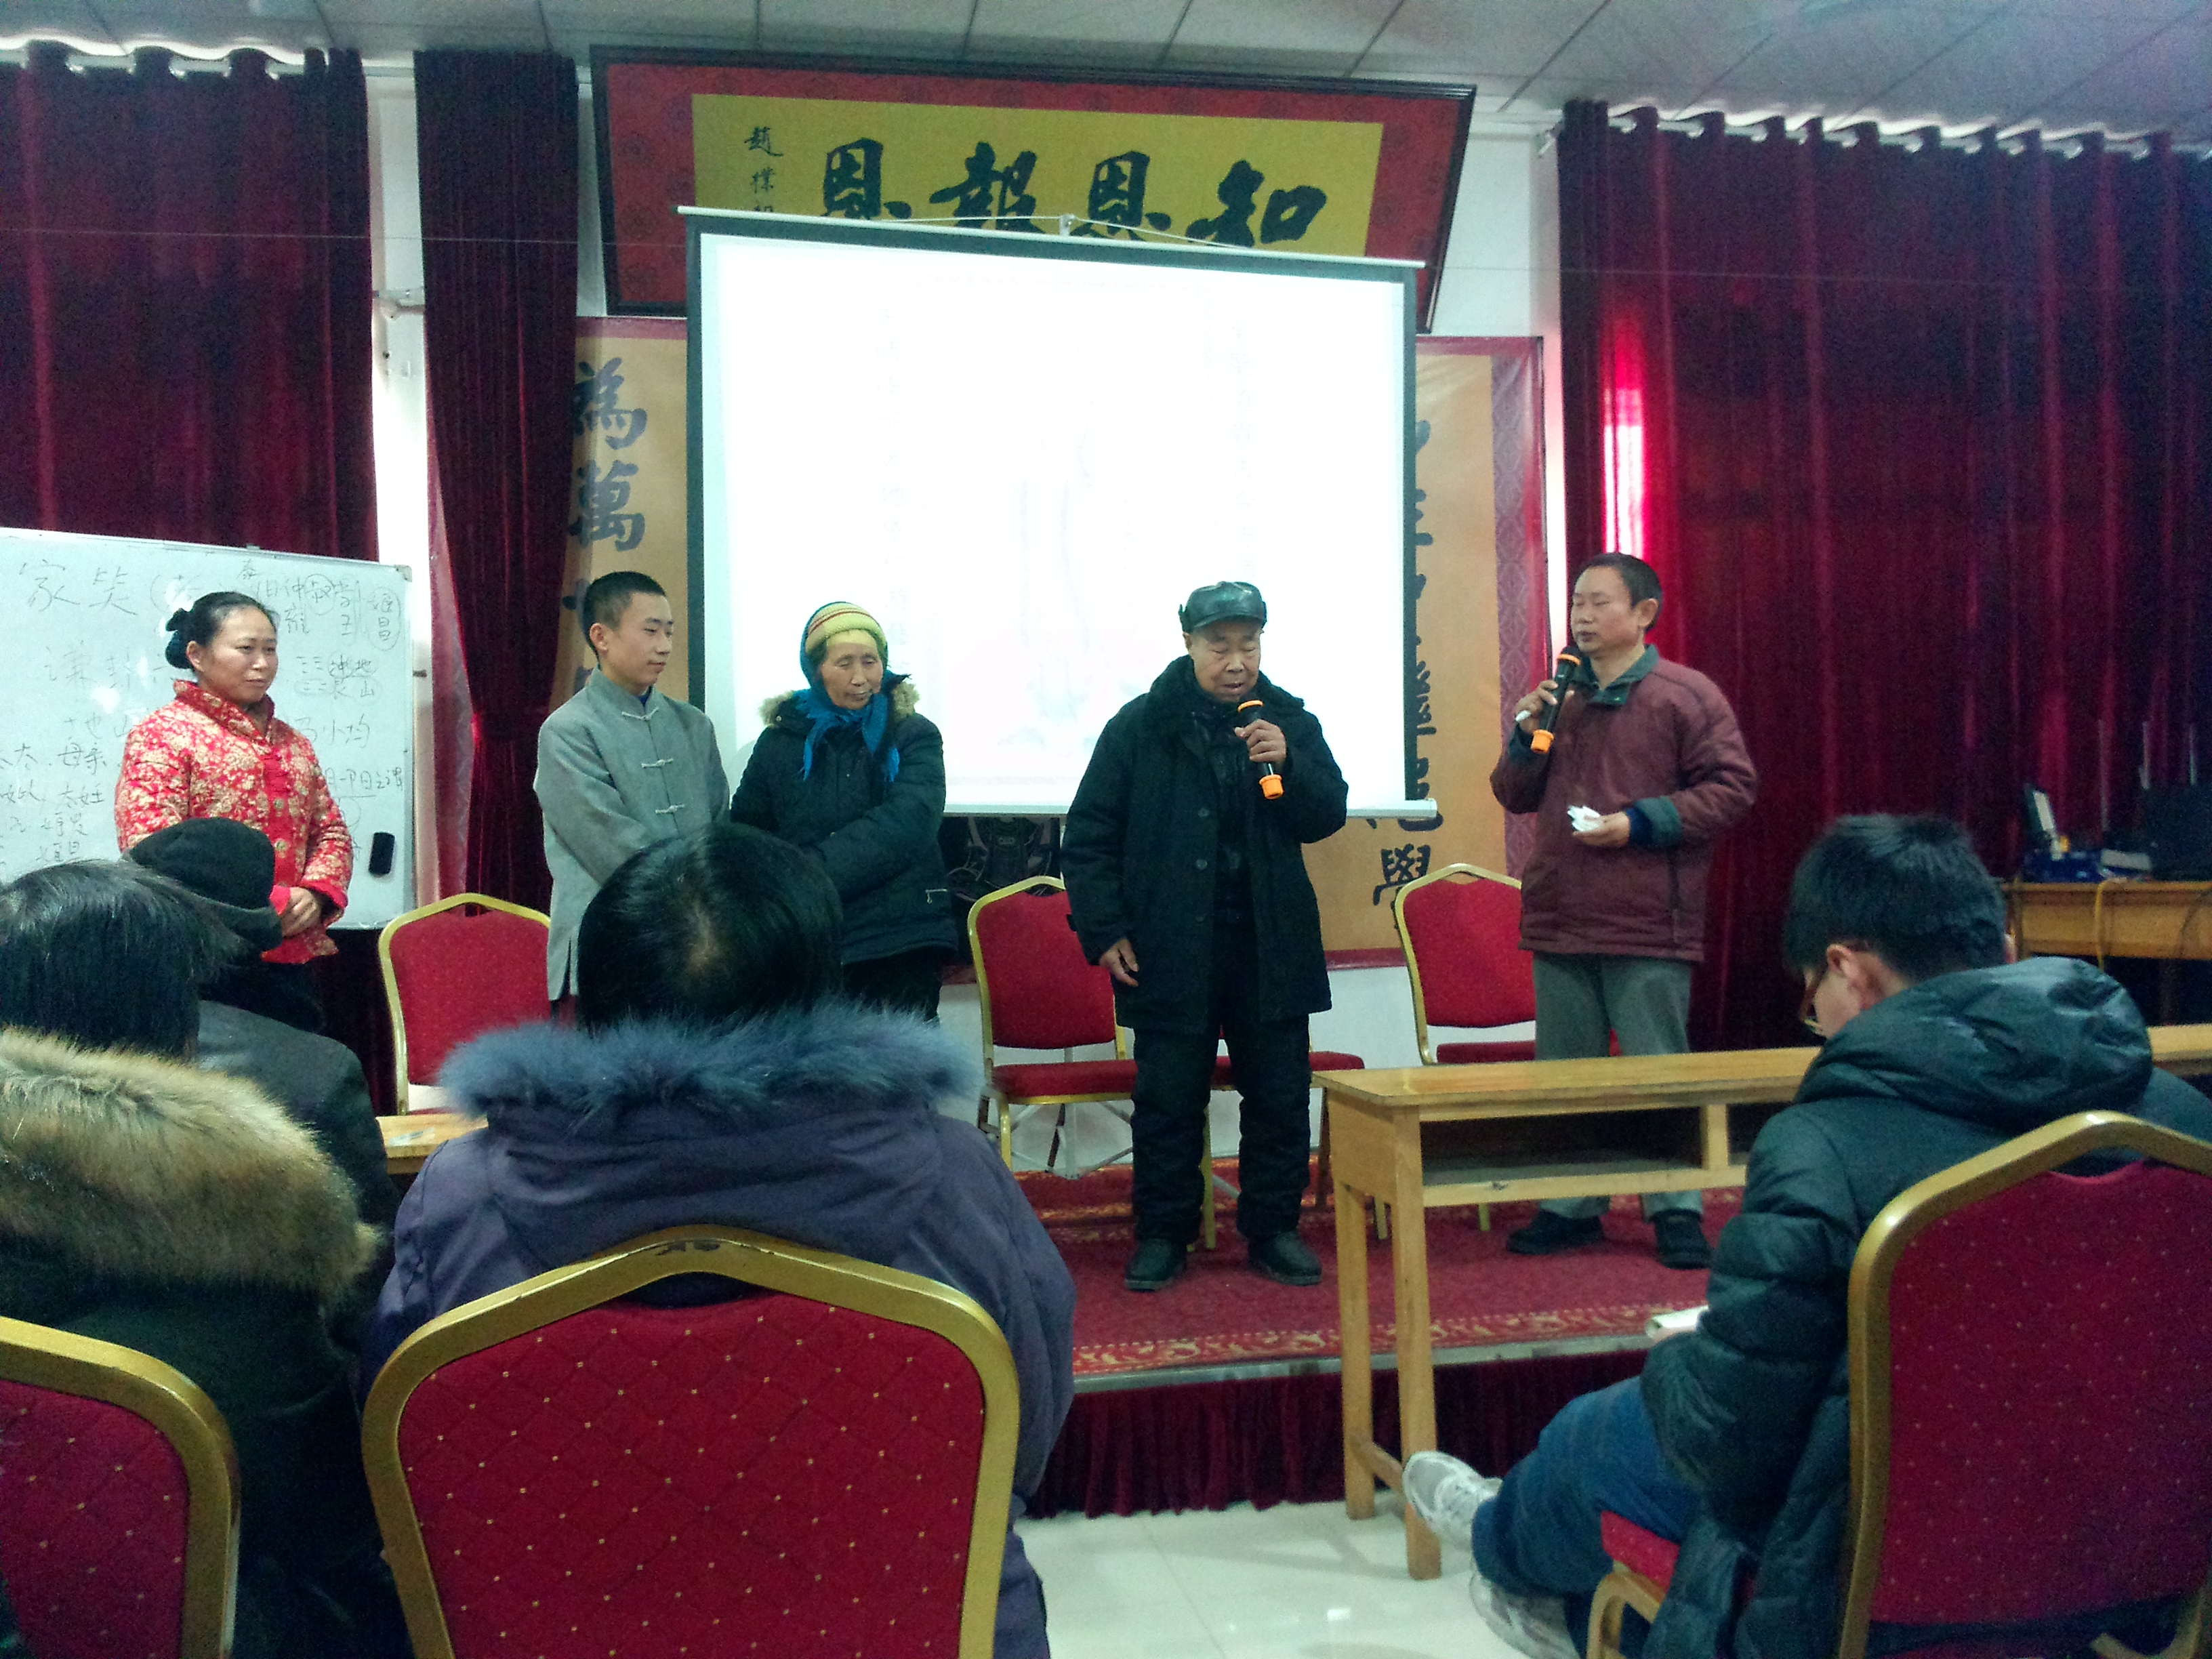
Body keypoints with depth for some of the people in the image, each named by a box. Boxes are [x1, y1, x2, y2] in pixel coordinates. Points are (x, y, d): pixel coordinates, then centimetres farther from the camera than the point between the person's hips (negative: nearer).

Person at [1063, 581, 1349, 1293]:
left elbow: (1328, 817, 1)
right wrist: (1105, 931, -6)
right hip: (1171, 949, -2)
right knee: (1169, 1100, 7)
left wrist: (1287, 764, -17)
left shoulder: (1289, 721, 5)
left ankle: (1273, 1229, 23)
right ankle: (1163, 1234, 20)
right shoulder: (1142, 725, -2)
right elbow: (1090, 835, 0)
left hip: (1270, 946, 2)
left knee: (1281, 1098, 9)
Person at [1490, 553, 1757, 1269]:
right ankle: (1571, 1208, 23)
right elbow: (1513, 796, 16)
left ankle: (1676, 1212, 12)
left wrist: (1640, 822, -16)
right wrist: (1526, 735, -2)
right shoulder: (1559, 695, 15)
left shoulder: (1686, 695, -2)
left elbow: (1733, 786, -8)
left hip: (1648, 922, -6)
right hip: (1560, 916, 6)